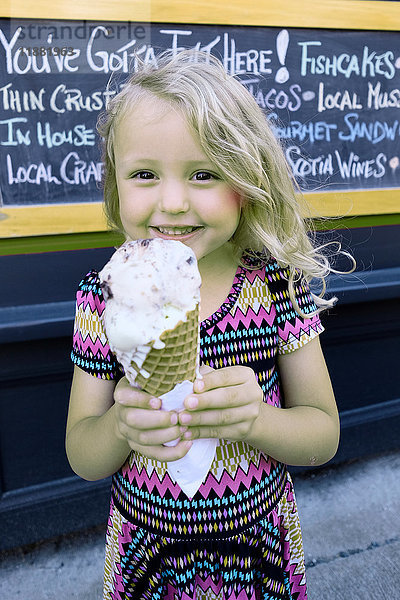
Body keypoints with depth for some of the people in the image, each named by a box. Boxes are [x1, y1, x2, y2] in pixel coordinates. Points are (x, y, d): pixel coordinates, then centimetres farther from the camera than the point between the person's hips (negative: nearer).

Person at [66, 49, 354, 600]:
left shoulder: (279, 284, -17)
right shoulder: (104, 297, -15)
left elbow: (324, 436, -11)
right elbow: (82, 460, -8)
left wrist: (254, 419, -31)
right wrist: (120, 425, -30)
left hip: (259, 544, 0)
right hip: (145, 551, 1)